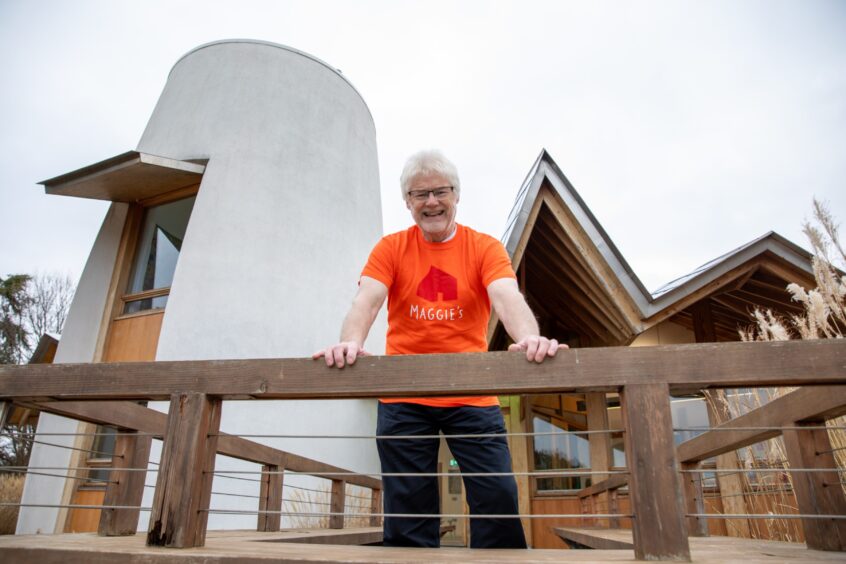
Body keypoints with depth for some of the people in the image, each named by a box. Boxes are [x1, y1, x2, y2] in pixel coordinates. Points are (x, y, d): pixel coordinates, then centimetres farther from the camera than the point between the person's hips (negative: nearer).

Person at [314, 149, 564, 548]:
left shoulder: (485, 248, 1)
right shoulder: (390, 249, 3)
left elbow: (508, 298, -16)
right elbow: (367, 300, -11)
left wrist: (529, 338, -38)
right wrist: (351, 341, -33)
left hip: (473, 397, 0)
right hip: (403, 399, 1)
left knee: (498, 499, -1)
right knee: (407, 510, 7)